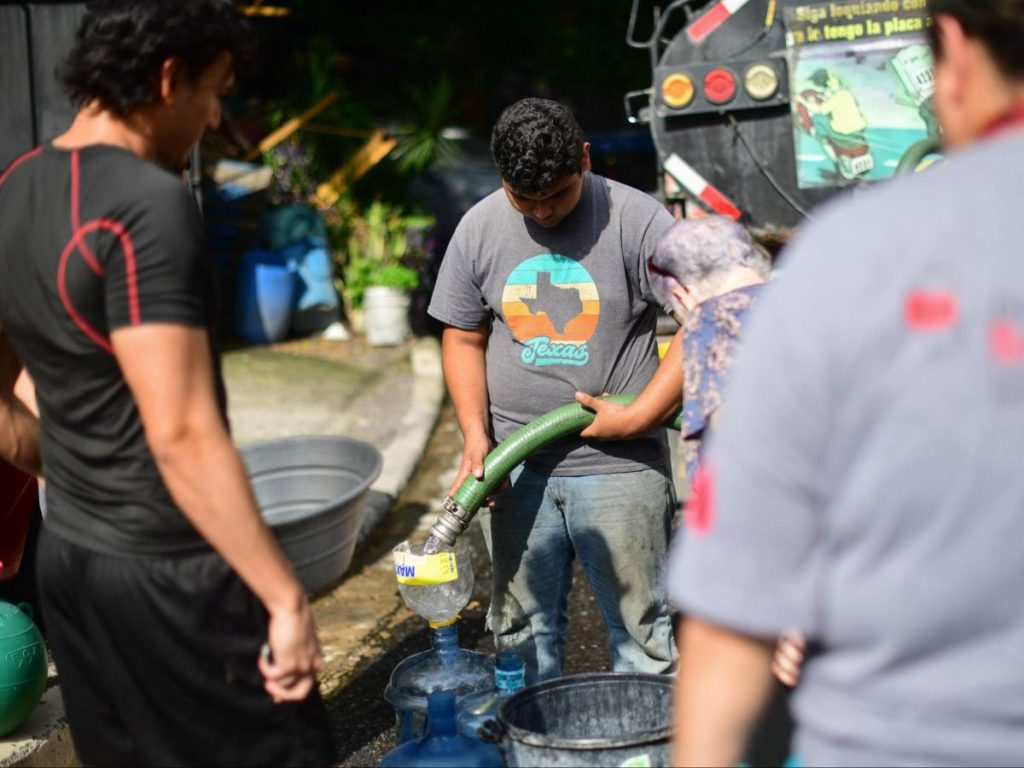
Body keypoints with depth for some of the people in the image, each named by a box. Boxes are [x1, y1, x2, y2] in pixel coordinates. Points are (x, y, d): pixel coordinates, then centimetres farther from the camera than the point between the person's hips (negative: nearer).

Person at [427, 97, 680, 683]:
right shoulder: (480, 228, 3)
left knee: (641, 631, 5)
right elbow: (463, 339, 10)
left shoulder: (636, 219, -8)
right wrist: (475, 435, -4)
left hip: (618, 465, -3)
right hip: (515, 468, 3)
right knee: (523, 631, 13)